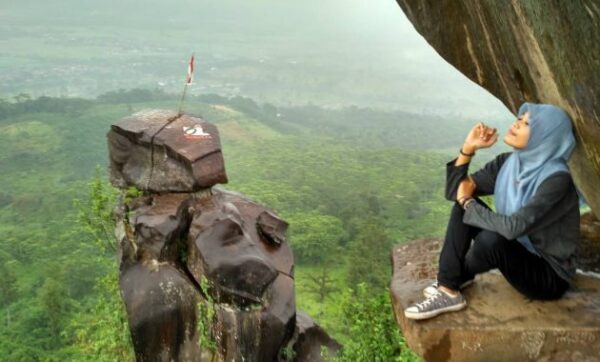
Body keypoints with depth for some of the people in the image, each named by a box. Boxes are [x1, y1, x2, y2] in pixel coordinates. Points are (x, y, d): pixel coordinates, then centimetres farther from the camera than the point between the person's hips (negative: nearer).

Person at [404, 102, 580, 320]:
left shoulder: (556, 179, -25)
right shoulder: (507, 163, -3)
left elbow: (514, 227, -34)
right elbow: (454, 191, -2)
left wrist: (469, 203, -19)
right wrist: (468, 148, -14)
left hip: (549, 275, -7)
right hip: (517, 255, 7)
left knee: (491, 240, -34)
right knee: (463, 206, -9)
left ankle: (457, 277, 0)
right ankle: (447, 290, -12)